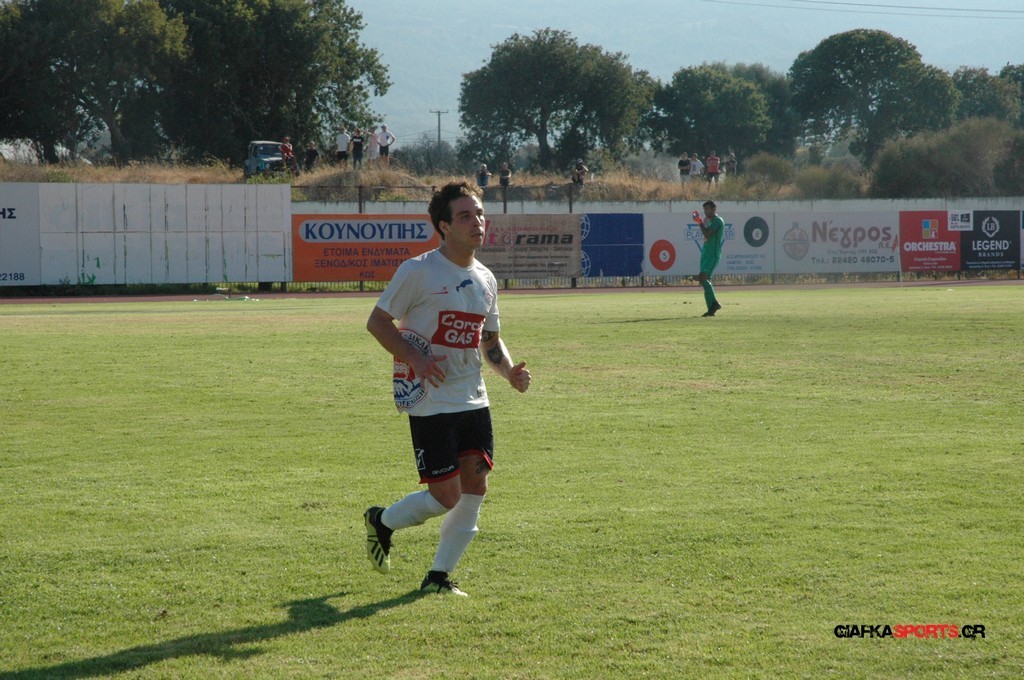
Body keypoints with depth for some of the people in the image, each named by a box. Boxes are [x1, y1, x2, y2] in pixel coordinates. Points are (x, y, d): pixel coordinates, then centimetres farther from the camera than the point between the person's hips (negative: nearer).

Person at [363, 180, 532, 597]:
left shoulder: (485, 280, 11)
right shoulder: (418, 272, -10)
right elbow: (377, 321, -6)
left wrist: (509, 371, 1)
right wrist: (414, 358, -20)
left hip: (474, 401, 6)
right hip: (430, 402, -6)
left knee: (475, 489, -1)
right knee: (447, 496, -7)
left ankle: (439, 576, 13)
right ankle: (382, 522, 22)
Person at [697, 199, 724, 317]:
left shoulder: (718, 221, -9)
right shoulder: (709, 221, 20)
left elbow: (707, 234, -20)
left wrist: (700, 222, -10)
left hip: (713, 255, -10)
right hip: (705, 254, 10)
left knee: (702, 278, -20)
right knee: (705, 281, 4)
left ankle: (714, 303, -15)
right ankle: (711, 309, 5)